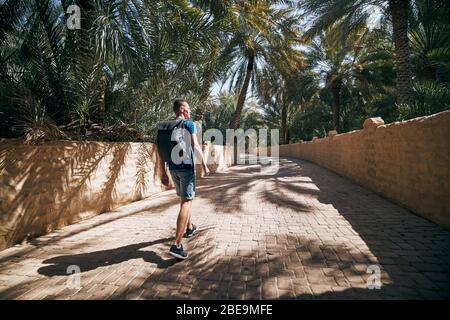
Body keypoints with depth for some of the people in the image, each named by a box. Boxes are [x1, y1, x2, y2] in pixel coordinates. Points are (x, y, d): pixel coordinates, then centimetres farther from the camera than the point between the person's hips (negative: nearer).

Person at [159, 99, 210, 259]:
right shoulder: (189, 124, -4)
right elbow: (195, 146, -14)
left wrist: (163, 173, 12)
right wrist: (204, 165, -9)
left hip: (173, 168, 7)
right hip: (187, 167, -6)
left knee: (184, 199, 22)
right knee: (186, 202, -8)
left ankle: (189, 228, 40)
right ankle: (176, 244, -16)